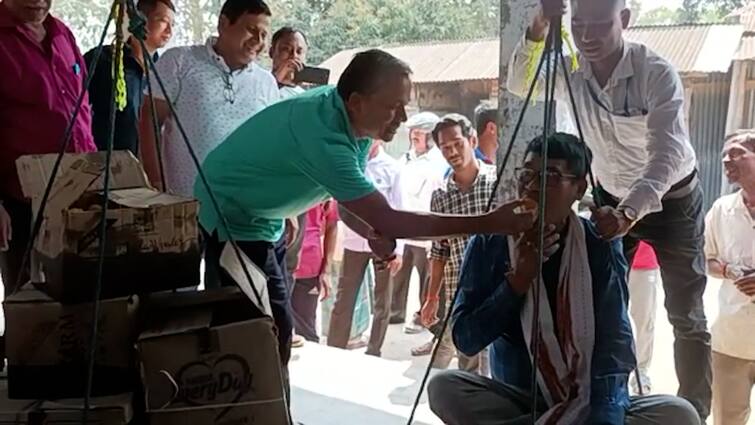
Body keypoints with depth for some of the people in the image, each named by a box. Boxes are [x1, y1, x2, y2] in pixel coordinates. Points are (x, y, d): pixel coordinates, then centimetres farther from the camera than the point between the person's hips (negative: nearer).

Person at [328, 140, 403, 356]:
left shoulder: (391, 167, -3)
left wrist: (398, 249, -7)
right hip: (354, 242, 1)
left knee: (382, 303, 9)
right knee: (343, 300, 6)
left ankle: (374, 352, 23)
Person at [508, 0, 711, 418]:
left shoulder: (657, 73, -27)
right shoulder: (569, 73, -13)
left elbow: (667, 153, -37)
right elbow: (518, 84, -26)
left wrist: (629, 212, -54)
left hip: (672, 199, -3)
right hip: (612, 198, 4)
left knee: (686, 317, 1)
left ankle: (695, 413, 15)